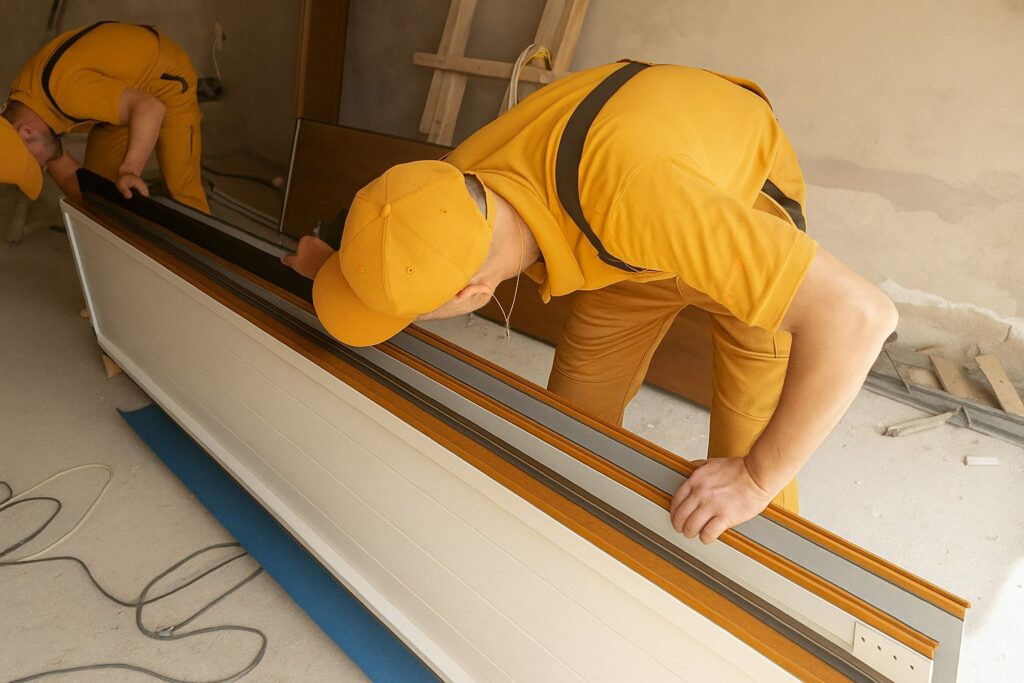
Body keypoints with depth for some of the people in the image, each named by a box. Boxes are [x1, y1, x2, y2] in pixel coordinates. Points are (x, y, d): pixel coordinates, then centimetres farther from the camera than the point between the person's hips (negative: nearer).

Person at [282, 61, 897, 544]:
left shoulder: (631, 197, -49)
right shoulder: (457, 185, -26)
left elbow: (859, 314, -44)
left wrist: (757, 477, -39)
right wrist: (341, 265, -14)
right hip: (640, 243, 5)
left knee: (750, 454, -13)